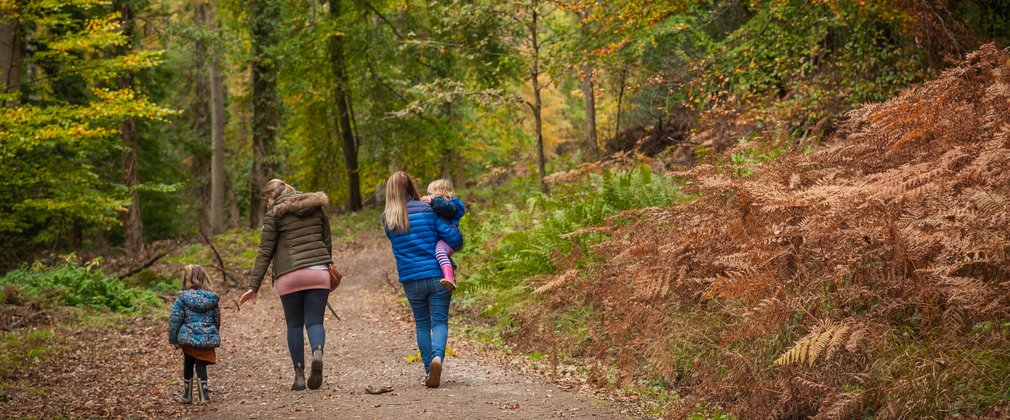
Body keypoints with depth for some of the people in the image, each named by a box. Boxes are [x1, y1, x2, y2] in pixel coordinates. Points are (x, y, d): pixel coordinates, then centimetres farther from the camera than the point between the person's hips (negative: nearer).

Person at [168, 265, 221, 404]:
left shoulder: (182, 298, -6)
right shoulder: (212, 299, 4)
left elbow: (174, 319, -6)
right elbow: (217, 320, 13)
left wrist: (173, 339, 3)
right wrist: (215, 337, 26)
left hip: (188, 338, -1)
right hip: (208, 339, 1)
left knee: (188, 364, 17)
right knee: (201, 364, 9)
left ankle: (187, 394, 26)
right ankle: (203, 394, 1)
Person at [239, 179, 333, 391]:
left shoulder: (274, 214, 0)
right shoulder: (316, 207, 12)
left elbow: (265, 252, -3)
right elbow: (327, 241, 16)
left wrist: (254, 286, -1)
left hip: (290, 275, -2)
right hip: (318, 272, 3)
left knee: (294, 324, 10)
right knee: (314, 321, 4)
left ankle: (299, 375, 6)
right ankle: (317, 353, -27)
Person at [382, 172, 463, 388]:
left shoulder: (388, 220, 3)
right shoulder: (427, 210, -4)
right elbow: (454, 238, -6)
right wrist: (457, 244, 17)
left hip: (411, 281, 2)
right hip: (438, 276, -2)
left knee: (422, 324, 16)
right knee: (439, 322, 1)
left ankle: (429, 370, 14)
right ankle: (437, 356, -26)